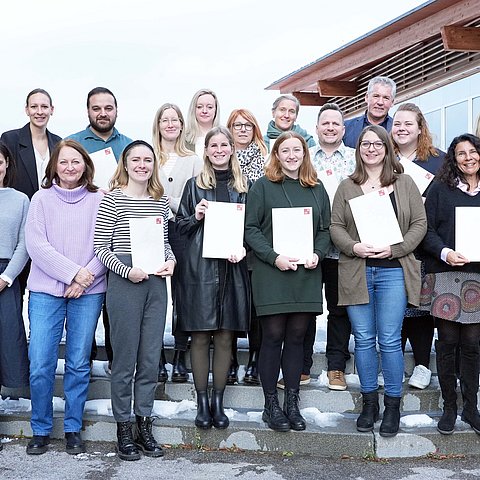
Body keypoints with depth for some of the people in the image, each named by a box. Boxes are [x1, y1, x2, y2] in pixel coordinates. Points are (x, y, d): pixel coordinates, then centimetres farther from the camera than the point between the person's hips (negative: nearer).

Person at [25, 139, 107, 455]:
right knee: (40, 365, -2)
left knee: (79, 364, 5)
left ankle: (73, 429, 20)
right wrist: (73, 272, -13)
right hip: (46, 290, 0)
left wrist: (87, 276, -13)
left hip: (89, 292, 0)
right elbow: (36, 245, -4)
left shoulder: (100, 200, 5)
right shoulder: (42, 198, 5)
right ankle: (41, 429, 16)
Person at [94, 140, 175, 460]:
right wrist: (127, 271, -17)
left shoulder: (161, 201, 11)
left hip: (156, 283, 5)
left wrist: (170, 261, 0)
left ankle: (145, 425, 21)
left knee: (151, 358, 9)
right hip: (124, 282, -5)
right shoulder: (113, 199, -4)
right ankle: (123, 428, 16)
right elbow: (100, 246, -7)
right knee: (125, 358, 2)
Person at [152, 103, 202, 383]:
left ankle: (180, 357, 9)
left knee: (183, 293, 1)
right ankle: (158, 357, 8)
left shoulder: (193, 160, 12)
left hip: (181, 231, 1)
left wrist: (169, 200, -7)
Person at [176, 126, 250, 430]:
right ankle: (202, 402, 13)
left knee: (225, 337, 4)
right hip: (200, 267, -1)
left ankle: (218, 402, 15)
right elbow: (180, 226, 10)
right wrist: (196, 216, -9)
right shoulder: (195, 185, 8)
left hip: (232, 267, 1)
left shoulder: (243, 186, 11)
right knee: (201, 337, 1)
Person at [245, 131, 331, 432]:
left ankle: (292, 403, 17)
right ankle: (271, 405, 12)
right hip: (272, 274, -3)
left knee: (297, 336, 7)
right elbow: (251, 229, -4)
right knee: (273, 337, 0)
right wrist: (274, 257, -15)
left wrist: (318, 254, -5)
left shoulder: (317, 189, 13)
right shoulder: (263, 186, 2)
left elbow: (326, 229, 14)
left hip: (307, 275, 3)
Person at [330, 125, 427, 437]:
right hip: (357, 272, 2)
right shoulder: (347, 187, 10)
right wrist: (354, 247, -13)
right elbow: (335, 226, 5)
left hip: (393, 271, -1)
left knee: (390, 340, -2)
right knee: (364, 339, 7)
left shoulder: (404, 183, 6)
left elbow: (420, 224, 2)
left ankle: (393, 406, 12)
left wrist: (394, 249, -11)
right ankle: (369, 402, 20)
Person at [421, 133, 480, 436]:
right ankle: (449, 407, 14)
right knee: (448, 341, 2)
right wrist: (445, 252, -16)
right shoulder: (441, 189, 5)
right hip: (446, 277, -2)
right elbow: (427, 230, 0)